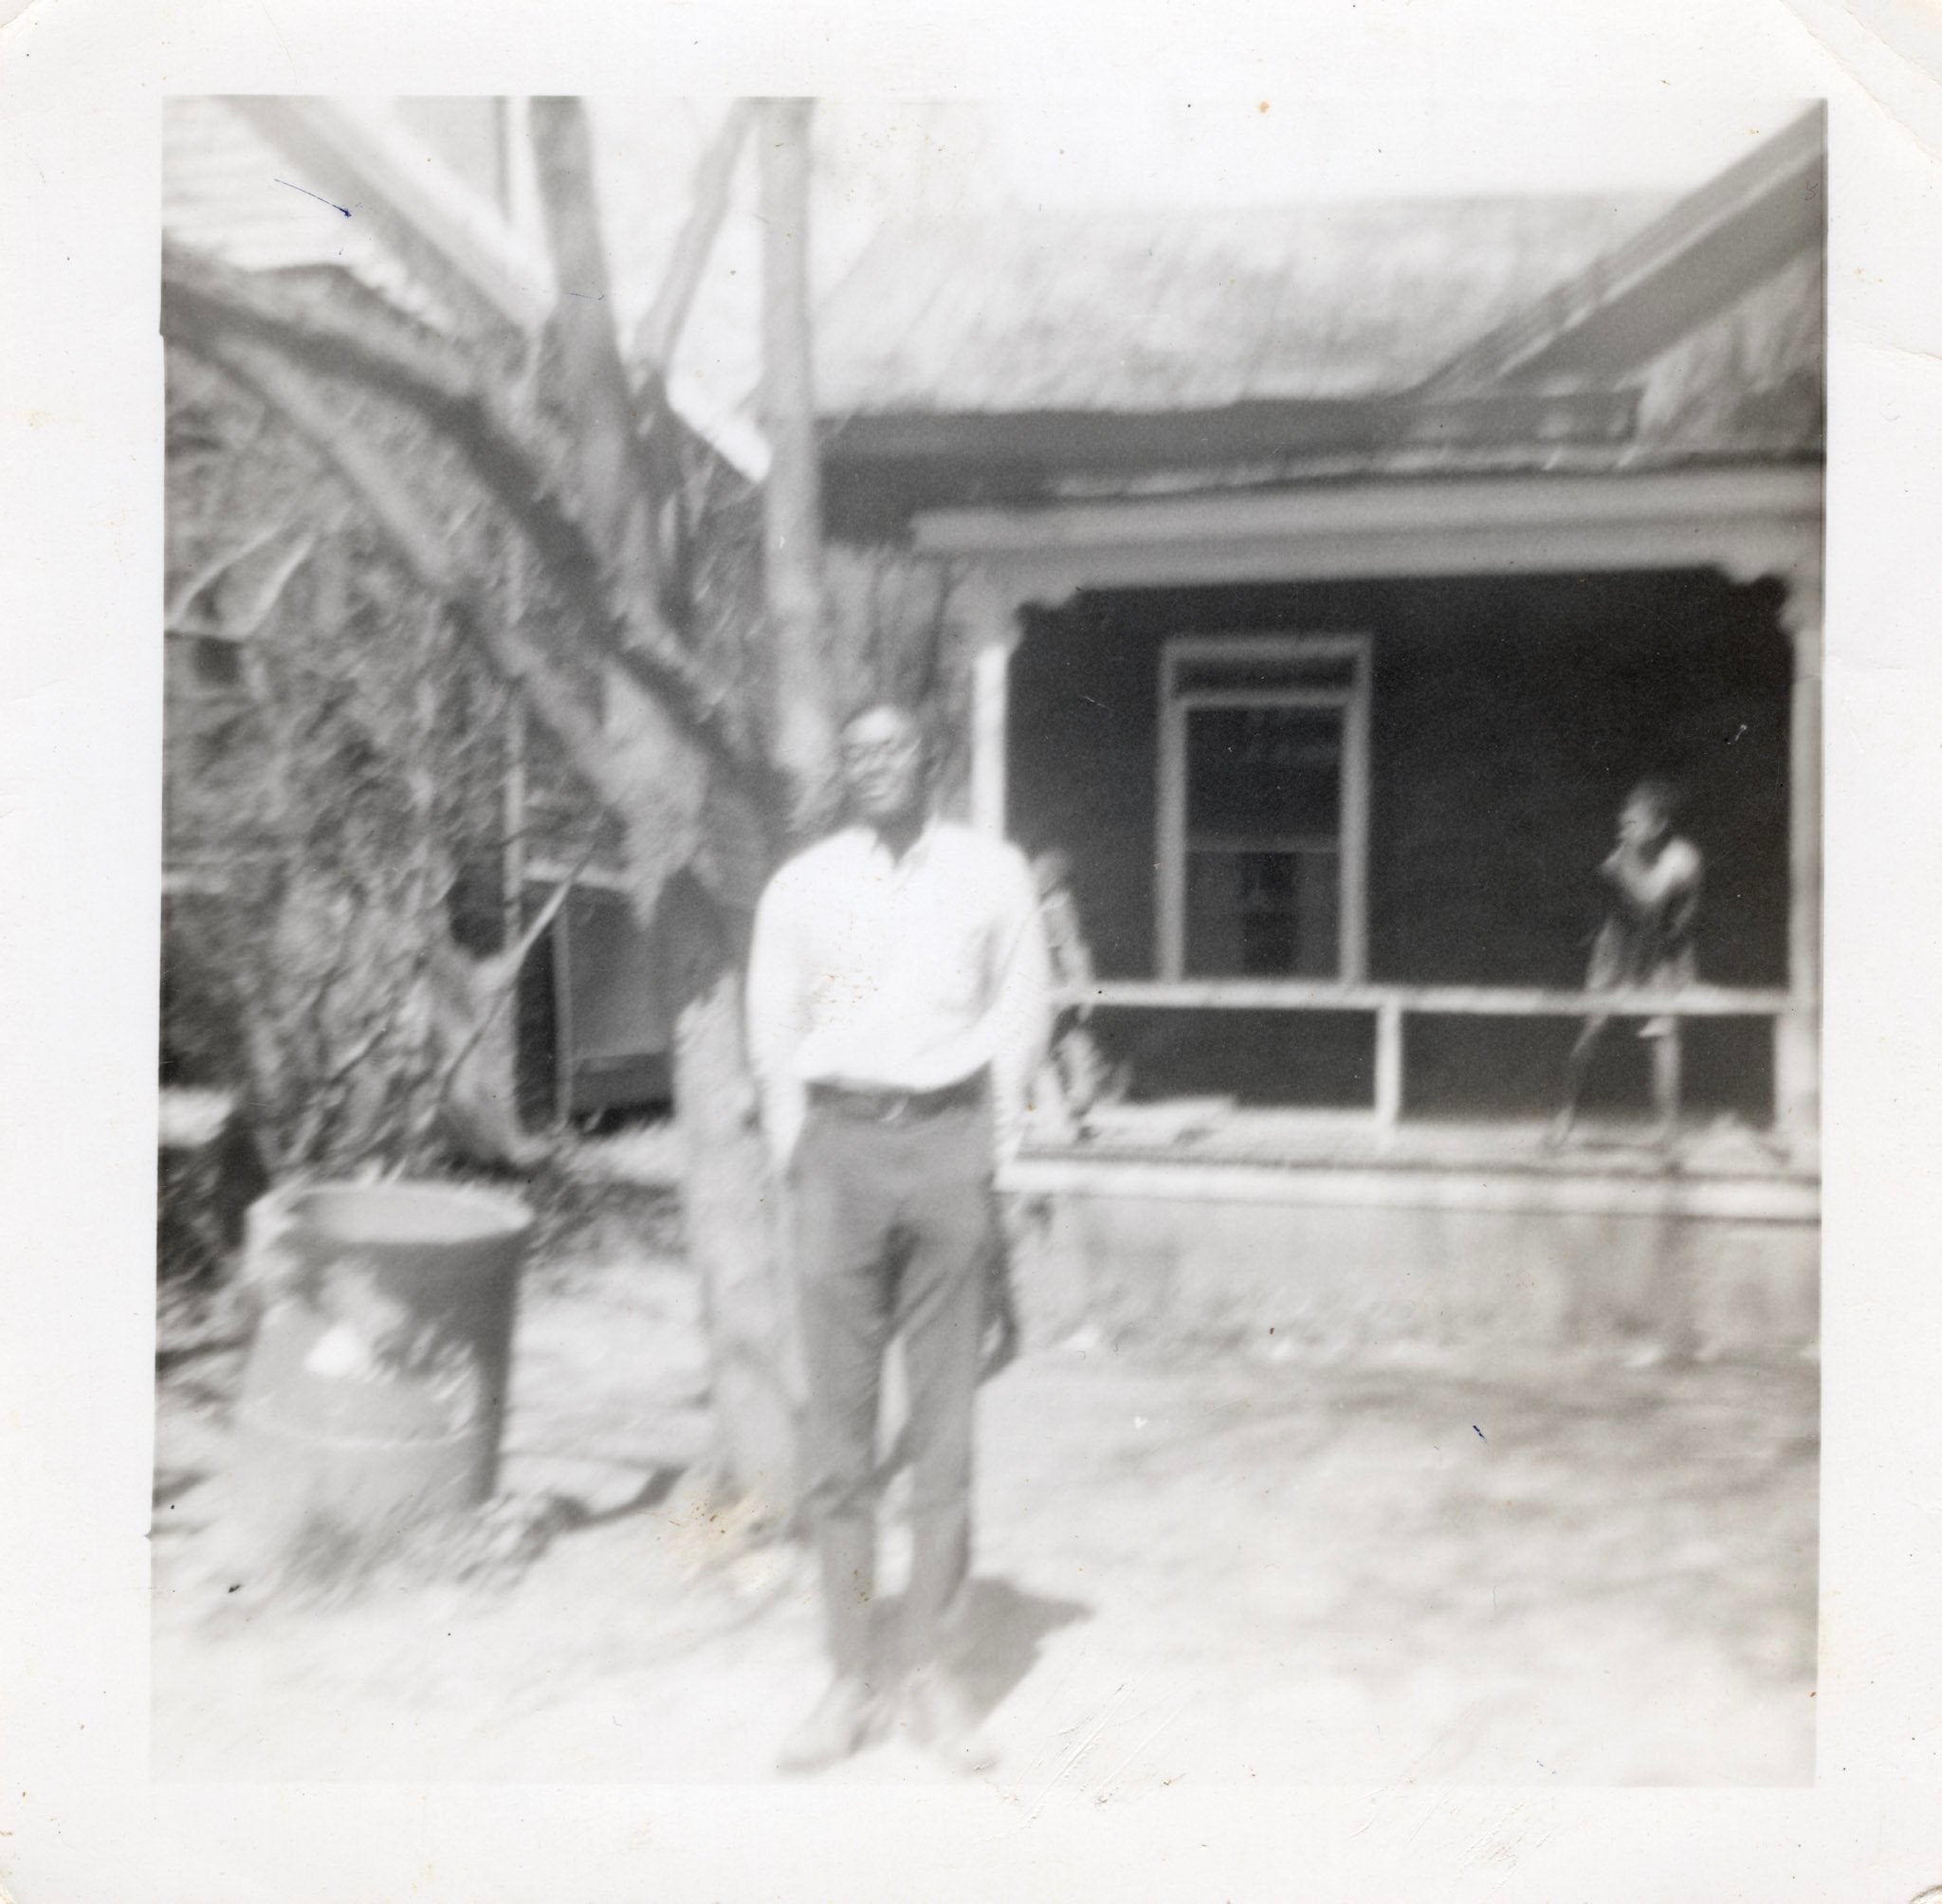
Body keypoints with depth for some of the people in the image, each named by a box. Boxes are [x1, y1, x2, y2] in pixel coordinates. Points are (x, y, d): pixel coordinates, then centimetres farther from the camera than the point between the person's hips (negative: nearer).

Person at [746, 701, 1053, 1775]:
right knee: (835, 1424, 2)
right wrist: (797, 1159, 4)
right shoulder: (801, 886, 7)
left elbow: (1020, 1016, 8)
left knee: (946, 1425, 3)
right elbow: (772, 1032, 10)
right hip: (840, 1140, 1)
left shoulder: (992, 875, 6)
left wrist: (992, 1151, 2)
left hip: (950, 1138, 0)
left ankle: (933, 1673, 15)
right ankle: (851, 1675, 14)